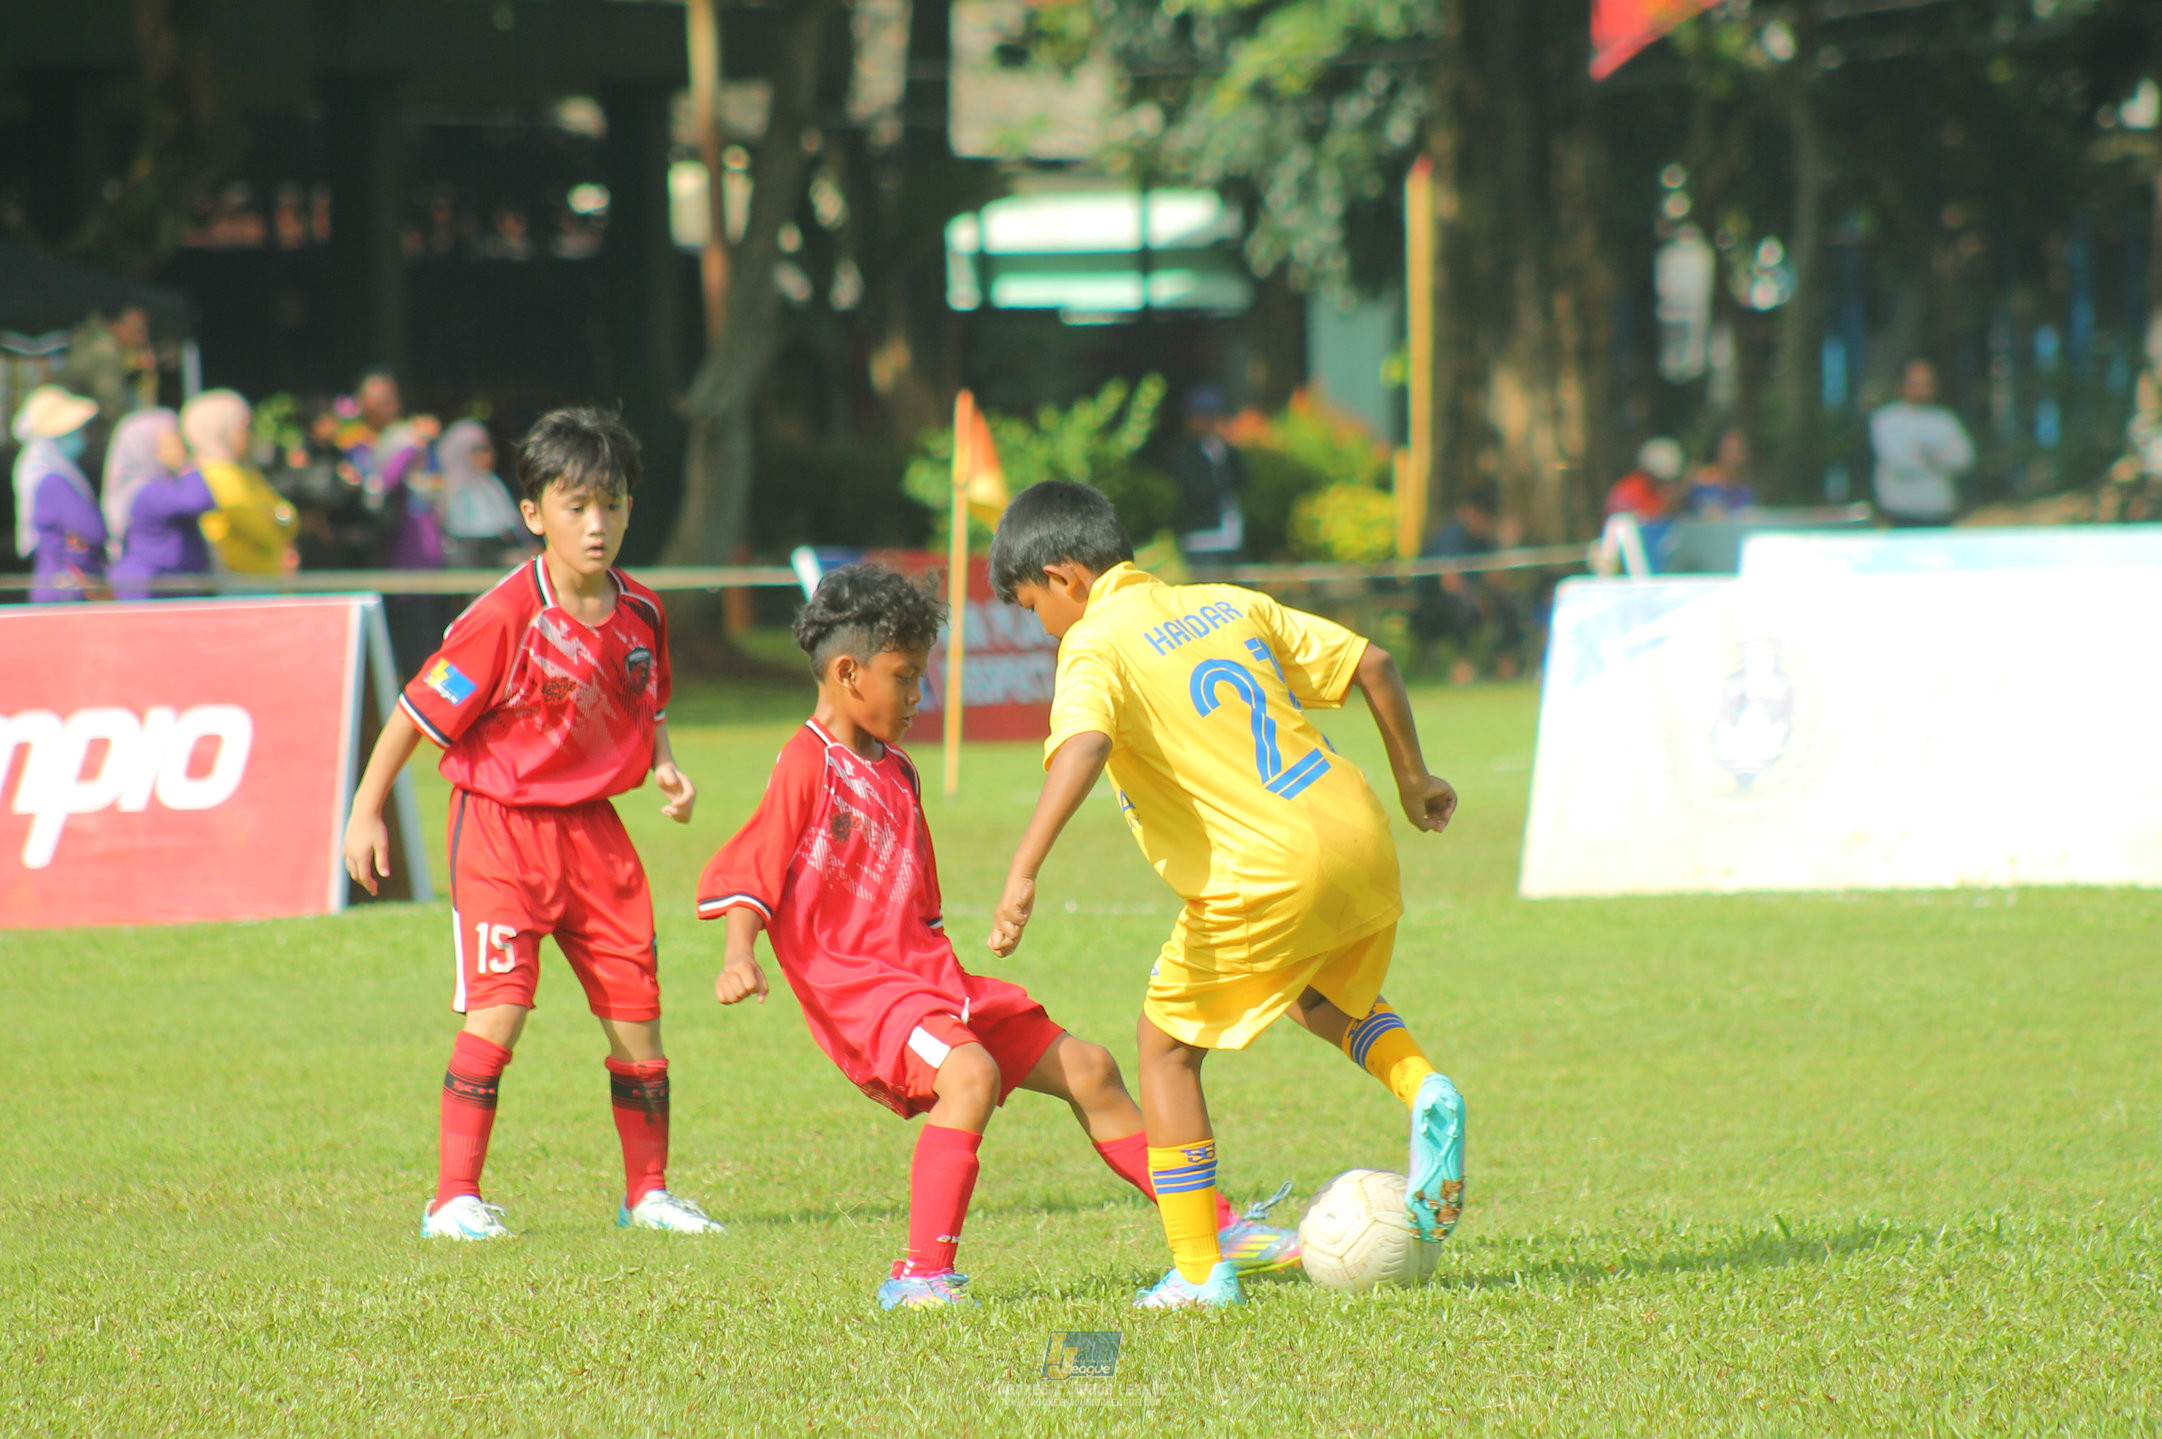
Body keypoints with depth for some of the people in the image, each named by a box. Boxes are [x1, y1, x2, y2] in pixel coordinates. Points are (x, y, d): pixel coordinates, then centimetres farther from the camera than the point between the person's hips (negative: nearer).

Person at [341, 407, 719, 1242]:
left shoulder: (640, 614, 1)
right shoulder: (508, 617, -18)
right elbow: (421, 709, -12)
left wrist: (664, 766, 0)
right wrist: (366, 811, -10)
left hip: (591, 828, 6)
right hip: (501, 826, -6)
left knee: (635, 1009, 7)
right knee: (499, 1006, -15)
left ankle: (648, 1191, 21)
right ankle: (455, 1197, -8)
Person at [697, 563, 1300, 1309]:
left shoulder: (895, 773, 18)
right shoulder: (808, 765, -9)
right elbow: (745, 871, -14)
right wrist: (739, 957, -29)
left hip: (927, 975, 9)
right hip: (851, 982, -9)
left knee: (1086, 1068, 9)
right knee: (969, 1073, -34)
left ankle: (1217, 1230, 19)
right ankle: (923, 1274, -30)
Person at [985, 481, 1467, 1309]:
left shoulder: (1095, 645, -5)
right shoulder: (1228, 605, 16)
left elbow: (1083, 746, -26)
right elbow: (1370, 664, 17)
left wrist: (1024, 873, -34)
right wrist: (1411, 775, 31)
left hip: (1262, 882, -7)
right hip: (1360, 842, 7)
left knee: (1167, 1046, 12)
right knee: (1324, 1001, 35)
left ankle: (1199, 1272, 10)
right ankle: (1423, 1091, 6)